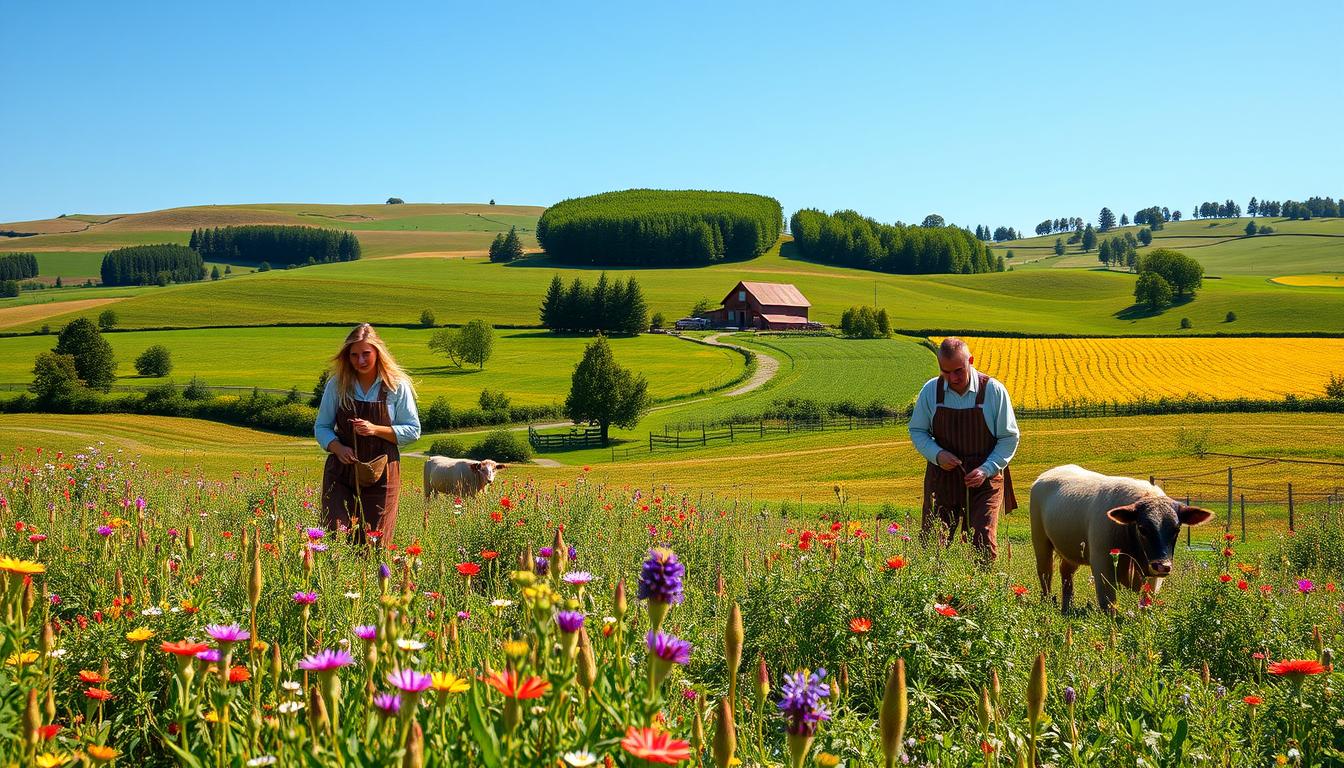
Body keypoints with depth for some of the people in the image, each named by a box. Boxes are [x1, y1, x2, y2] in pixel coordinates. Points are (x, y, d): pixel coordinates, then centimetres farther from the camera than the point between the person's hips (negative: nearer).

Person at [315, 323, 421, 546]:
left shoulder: (396, 386, -2)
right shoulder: (337, 384, 2)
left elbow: (413, 431, 0)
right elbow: (321, 427, 7)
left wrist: (376, 430, -15)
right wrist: (338, 448, -13)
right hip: (341, 472, 1)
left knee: (374, 542, 1)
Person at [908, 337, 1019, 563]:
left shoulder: (993, 391, -10)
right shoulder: (930, 391, -3)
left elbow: (1009, 438, -2)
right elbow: (917, 431, 8)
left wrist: (987, 470, -15)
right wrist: (937, 454, -12)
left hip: (984, 478, -2)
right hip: (942, 477, 2)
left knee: (983, 543, -9)